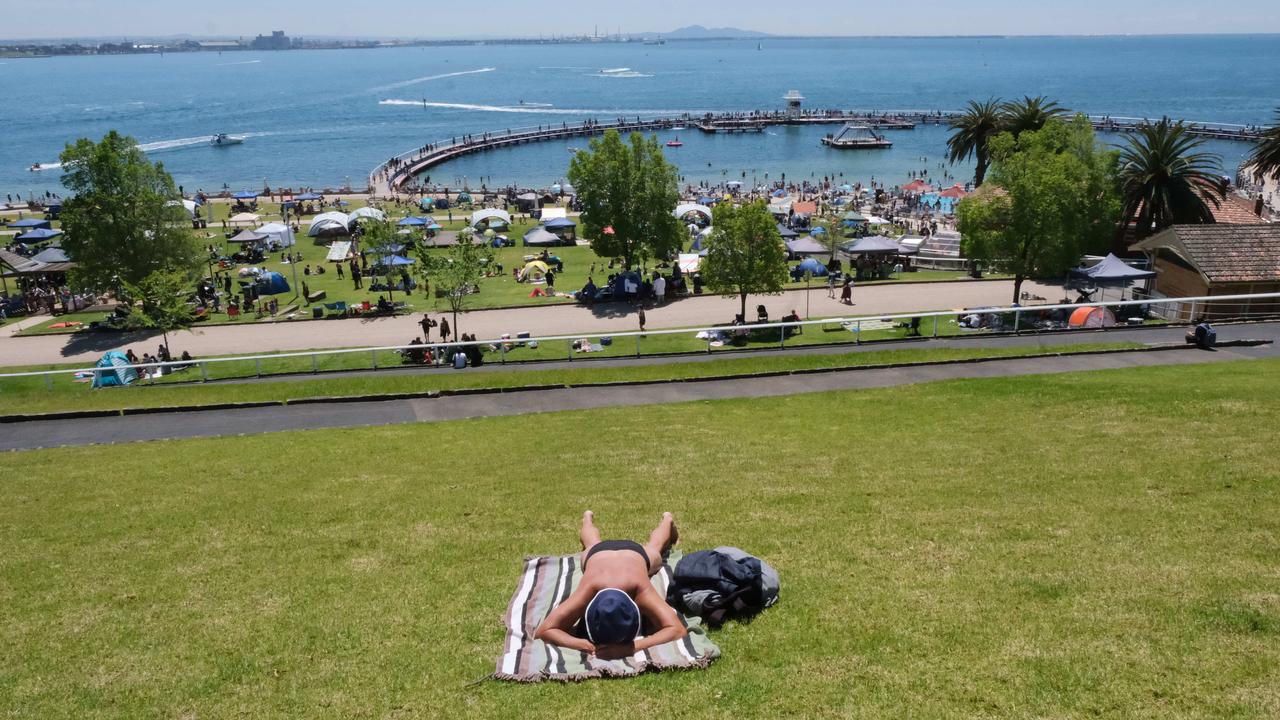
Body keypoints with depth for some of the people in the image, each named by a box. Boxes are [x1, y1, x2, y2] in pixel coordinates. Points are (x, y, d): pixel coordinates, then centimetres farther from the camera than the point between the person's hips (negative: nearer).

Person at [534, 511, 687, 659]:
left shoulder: (640, 589, -53)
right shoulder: (588, 590, -51)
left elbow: (678, 629, -58)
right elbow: (542, 631, -50)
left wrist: (633, 646, -69)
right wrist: (583, 645, -65)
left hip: (636, 552, 0)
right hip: (598, 552, 0)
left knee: (653, 548, 38)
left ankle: (667, 519, 69)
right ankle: (588, 517, 72)